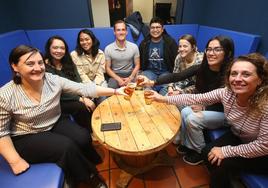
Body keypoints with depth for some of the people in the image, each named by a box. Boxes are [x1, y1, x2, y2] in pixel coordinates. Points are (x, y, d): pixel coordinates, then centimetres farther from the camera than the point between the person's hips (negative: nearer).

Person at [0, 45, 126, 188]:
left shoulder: (53, 80, -13)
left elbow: (84, 88, -18)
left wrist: (115, 91, -22)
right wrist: (15, 161, -16)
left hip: (56, 123, 3)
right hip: (26, 138, -2)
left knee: (83, 138, -22)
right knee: (67, 146, -24)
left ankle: (85, 167, 11)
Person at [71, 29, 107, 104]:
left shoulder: (100, 53, -3)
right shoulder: (74, 55, -11)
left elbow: (100, 73, -5)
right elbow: (81, 75, -12)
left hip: (98, 81, 2)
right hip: (82, 82, -1)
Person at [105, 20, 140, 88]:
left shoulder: (134, 47, -1)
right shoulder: (108, 48, -3)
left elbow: (137, 65, 2)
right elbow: (107, 68, -1)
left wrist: (130, 78, -14)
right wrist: (118, 79, -16)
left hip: (130, 74, 1)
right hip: (115, 75, -1)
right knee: (111, 88, -32)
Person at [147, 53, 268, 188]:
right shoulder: (227, 93, -21)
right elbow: (196, 98, -19)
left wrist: (226, 151, -23)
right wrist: (164, 98, -20)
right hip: (237, 137, 5)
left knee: (221, 164, -18)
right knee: (207, 153, -6)